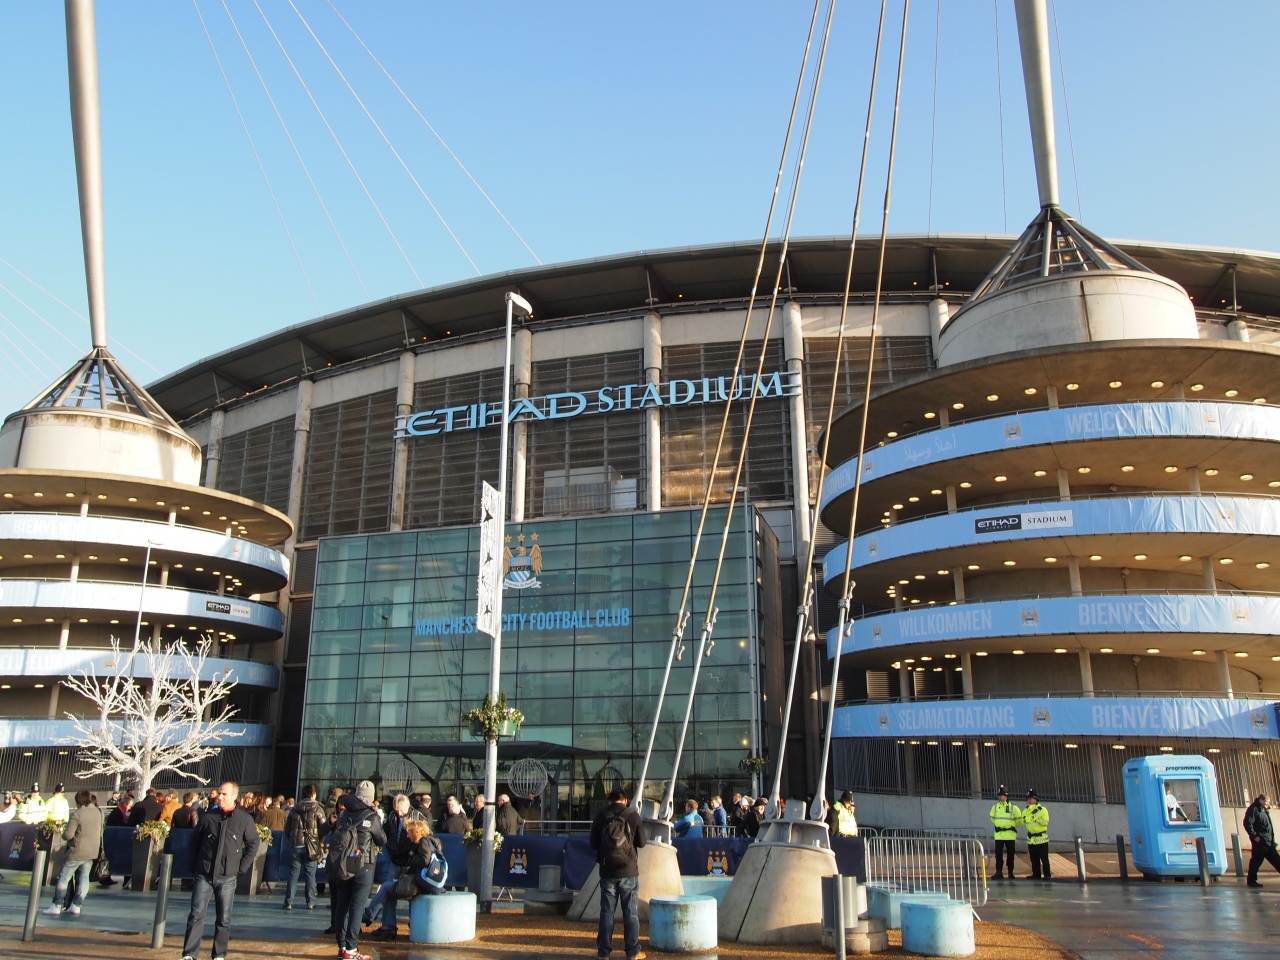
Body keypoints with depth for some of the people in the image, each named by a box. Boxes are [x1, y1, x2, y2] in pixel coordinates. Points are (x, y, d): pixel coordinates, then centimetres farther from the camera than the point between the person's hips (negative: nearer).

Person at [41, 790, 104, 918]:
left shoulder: (76, 815, -16)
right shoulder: (98, 812, 4)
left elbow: (68, 835, -17)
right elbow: (100, 831, 14)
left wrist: (63, 834, 3)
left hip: (77, 852, -6)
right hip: (92, 852, 6)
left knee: (63, 878, 6)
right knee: (83, 878, 12)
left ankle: (56, 907, 7)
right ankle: (76, 907, 14)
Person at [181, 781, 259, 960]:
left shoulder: (244, 819, -1)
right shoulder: (208, 817, 3)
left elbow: (253, 844, 6)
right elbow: (195, 842, 11)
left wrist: (241, 868, 0)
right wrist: (194, 867, 6)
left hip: (227, 877, -1)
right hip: (203, 875, 1)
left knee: (224, 919, 5)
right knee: (196, 915, -2)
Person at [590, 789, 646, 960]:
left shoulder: (600, 817, -1)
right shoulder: (633, 815, -5)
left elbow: (593, 844, 4)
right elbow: (641, 842, 0)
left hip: (607, 872, 2)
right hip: (628, 872, -1)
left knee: (607, 912, 9)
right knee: (631, 913, 6)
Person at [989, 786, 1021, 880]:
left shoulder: (1013, 807, -6)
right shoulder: (995, 807, 6)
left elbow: (1019, 819, 4)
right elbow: (992, 817, 22)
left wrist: (1012, 826, 11)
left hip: (1010, 834, -3)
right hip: (998, 834, 3)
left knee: (1010, 854, 5)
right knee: (998, 854, -2)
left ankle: (1010, 872, 16)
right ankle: (998, 872, 1)